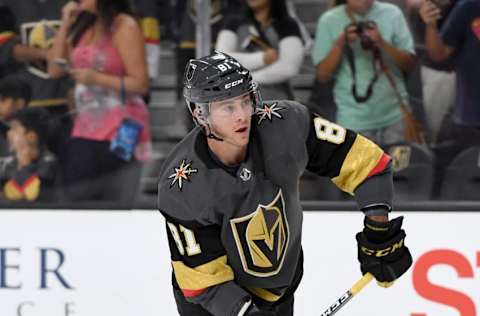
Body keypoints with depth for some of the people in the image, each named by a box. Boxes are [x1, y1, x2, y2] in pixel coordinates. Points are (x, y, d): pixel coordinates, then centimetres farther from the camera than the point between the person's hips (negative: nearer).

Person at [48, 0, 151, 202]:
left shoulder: (124, 27, -9)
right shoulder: (82, 26, 12)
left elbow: (140, 84, -12)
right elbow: (55, 70, 9)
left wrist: (96, 78, -20)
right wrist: (65, 24, 4)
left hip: (120, 133, -7)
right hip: (85, 132, 7)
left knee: (117, 199, -7)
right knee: (76, 195, 3)